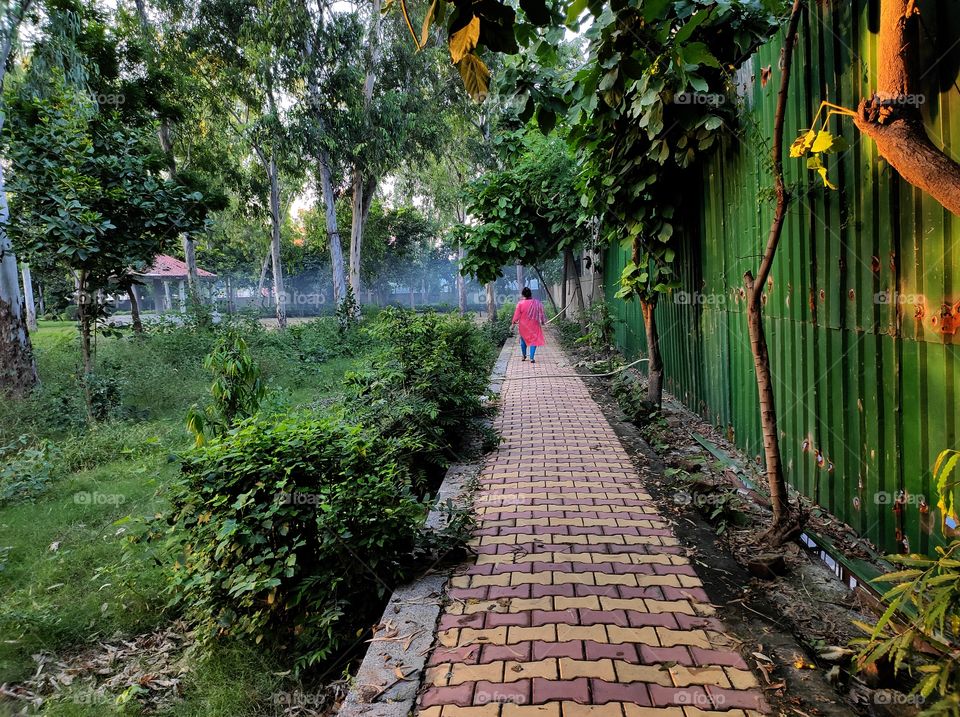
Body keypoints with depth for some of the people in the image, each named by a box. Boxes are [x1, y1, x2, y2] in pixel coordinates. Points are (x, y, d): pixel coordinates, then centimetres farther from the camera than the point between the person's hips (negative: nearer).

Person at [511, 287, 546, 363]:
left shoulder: (520, 303, -13)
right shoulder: (536, 303, -8)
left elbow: (517, 315, -8)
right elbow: (541, 313, 1)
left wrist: (513, 323, 4)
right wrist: (542, 322, 16)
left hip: (523, 326, 0)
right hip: (534, 325, 0)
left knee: (523, 340, 19)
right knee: (534, 340, 5)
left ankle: (524, 356, 30)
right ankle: (532, 357, -4)